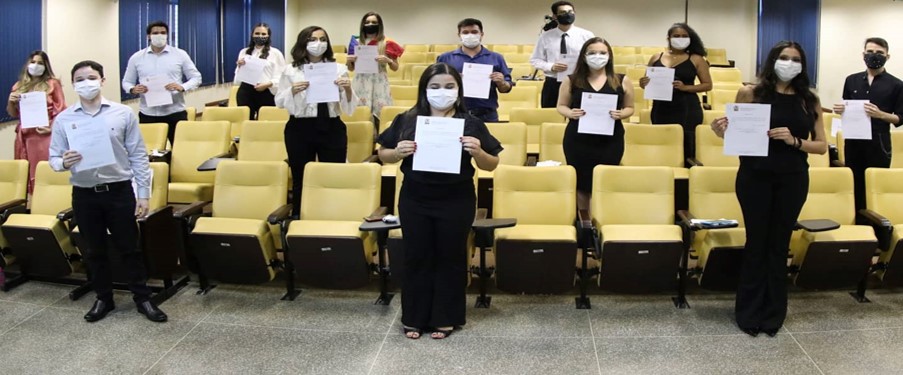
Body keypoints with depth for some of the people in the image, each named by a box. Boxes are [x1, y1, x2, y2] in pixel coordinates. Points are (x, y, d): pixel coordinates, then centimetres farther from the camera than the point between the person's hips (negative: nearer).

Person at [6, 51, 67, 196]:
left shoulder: (52, 83, 3)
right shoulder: (19, 86, 16)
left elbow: (61, 109, -1)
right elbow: (13, 114, 20)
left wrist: (53, 127, -15)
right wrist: (11, 102, 0)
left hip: (45, 134, -5)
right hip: (25, 136, 5)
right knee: (25, 173, 4)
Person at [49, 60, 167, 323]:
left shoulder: (123, 113, -2)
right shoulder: (64, 119, 1)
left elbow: (138, 156, 0)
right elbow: (53, 158, 3)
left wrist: (143, 194, -4)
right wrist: (63, 163, -22)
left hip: (119, 191, -2)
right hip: (84, 194, 2)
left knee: (128, 247, 6)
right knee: (94, 250, 13)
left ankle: (143, 298, 18)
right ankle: (103, 298, 29)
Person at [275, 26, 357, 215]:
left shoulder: (339, 69, 5)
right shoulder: (291, 71, 4)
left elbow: (348, 107, 3)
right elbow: (279, 102, 4)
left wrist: (348, 89, -16)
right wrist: (293, 91, -14)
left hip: (331, 128, 0)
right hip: (300, 129, 0)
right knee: (300, 179, 7)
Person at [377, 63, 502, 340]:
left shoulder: (471, 124, -4)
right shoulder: (406, 120, 0)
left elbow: (492, 164, -1)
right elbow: (383, 154, 6)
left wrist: (477, 152, -22)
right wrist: (397, 152, -16)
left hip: (456, 202, -1)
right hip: (414, 200, 1)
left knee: (450, 258, 10)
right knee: (417, 257, 11)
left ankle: (445, 318, 25)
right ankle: (414, 318, 25)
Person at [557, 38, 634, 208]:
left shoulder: (622, 81, 4)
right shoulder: (571, 80, 2)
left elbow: (630, 108, 12)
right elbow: (561, 106, 10)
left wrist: (621, 114, -11)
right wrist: (570, 113, -12)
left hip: (610, 141, 0)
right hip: (578, 140, 0)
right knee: (581, 184, 4)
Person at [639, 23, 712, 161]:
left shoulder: (696, 59, 2)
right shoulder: (656, 58, 9)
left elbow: (708, 85, 2)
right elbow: (647, 83, 18)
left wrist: (685, 87, -13)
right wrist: (643, 84, -6)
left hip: (687, 111, -3)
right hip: (661, 110, 3)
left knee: (686, 148, -6)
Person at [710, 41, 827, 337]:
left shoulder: (809, 101, 3)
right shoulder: (751, 93, -2)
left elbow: (822, 146, 3)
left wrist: (794, 141, -15)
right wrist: (721, 132, -19)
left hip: (793, 179, 2)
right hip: (755, 176, -2)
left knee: (779, 245, 10)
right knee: (756, 243, 5)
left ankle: (773, 313, 22)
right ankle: (749, 312, 18)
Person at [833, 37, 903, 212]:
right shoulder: (852, 80, 11)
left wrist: (880, 114, -19)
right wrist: (840, 109, -3)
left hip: (878, 143, -3)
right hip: (853, 141, 3)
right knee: (853, 186, 7)